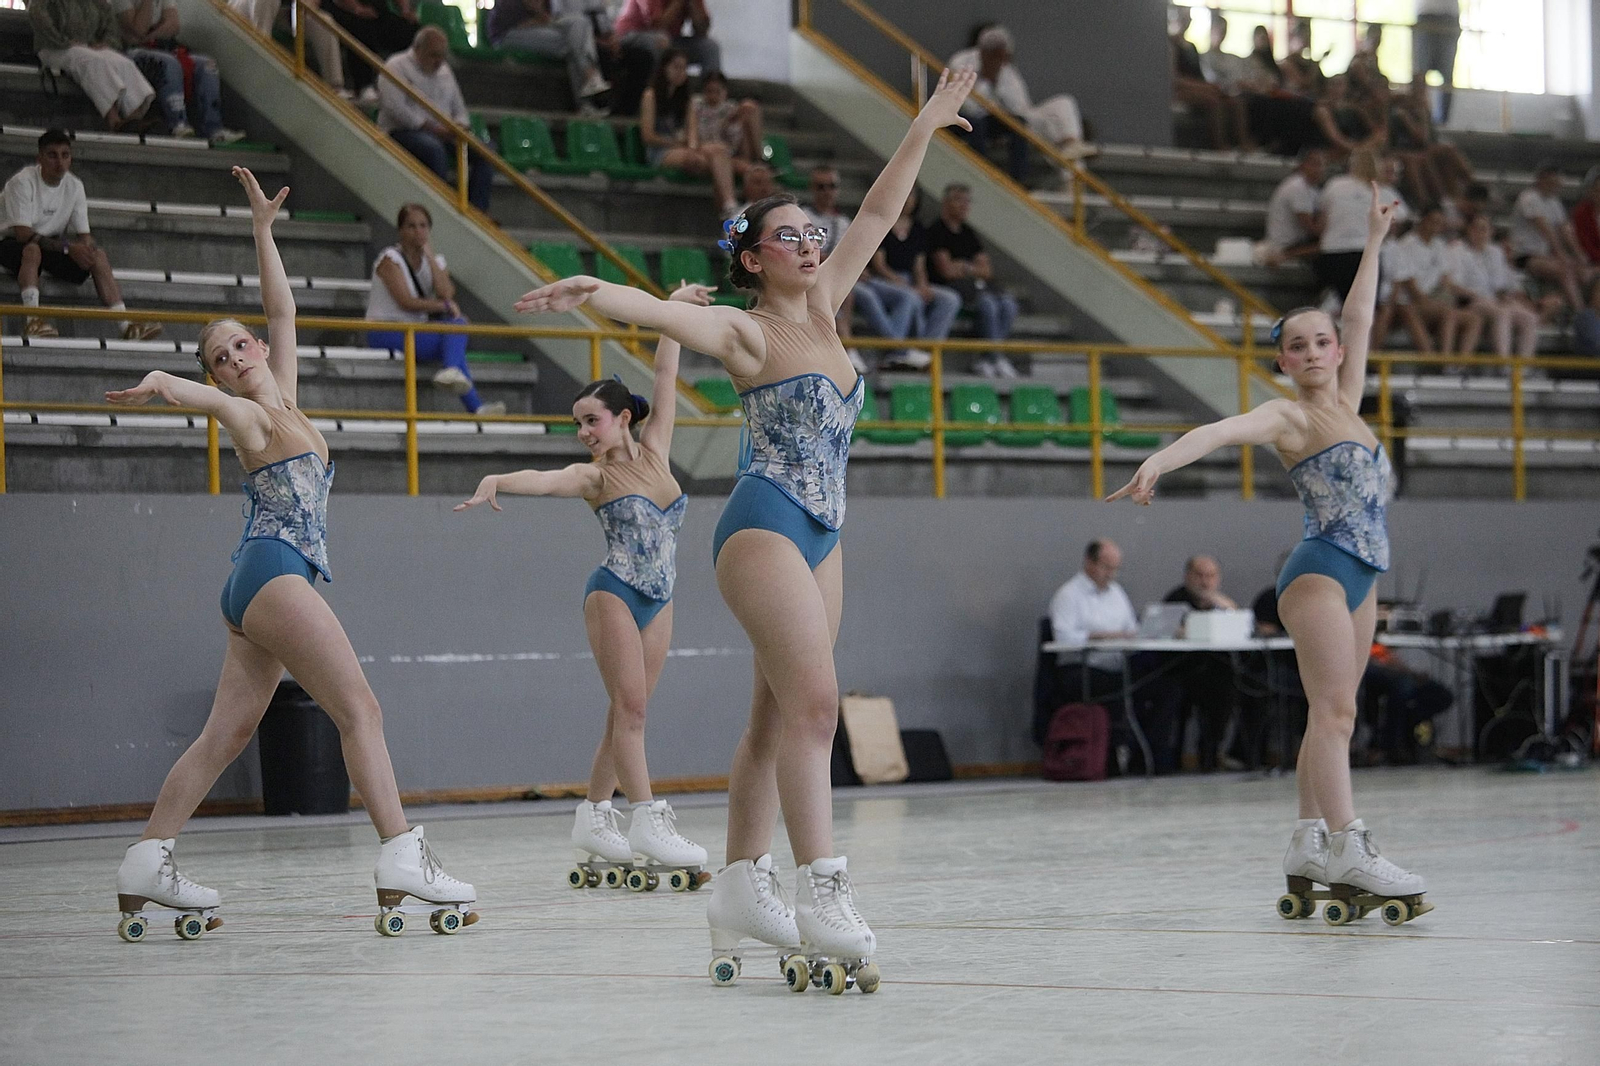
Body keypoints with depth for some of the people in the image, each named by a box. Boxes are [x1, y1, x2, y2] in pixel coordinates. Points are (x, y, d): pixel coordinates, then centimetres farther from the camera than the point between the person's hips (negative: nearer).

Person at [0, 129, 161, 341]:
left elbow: (84, 234, 1)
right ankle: (32, 320, -48)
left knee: (98, 255, -14)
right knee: (32, 249, -39)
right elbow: (23, 233, -26)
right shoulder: (23, 182, -18)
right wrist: (67, 248, -32)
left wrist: (87, 248, -25)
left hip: (51, 246, 6)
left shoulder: (74, 186, 1)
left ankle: (127, 325, -18)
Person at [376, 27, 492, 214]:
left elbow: (459, 108, 24)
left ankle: (479, 210, -19)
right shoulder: (397, 67, -2)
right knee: (435, 149, -40)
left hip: (442, 133, 7)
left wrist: (459, 126, -3)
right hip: (402, 132, -7)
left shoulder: (444, 71, 21)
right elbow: (395, 107, -16)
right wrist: (433, 128, -20)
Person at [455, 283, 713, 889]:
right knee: (630, 705, -12)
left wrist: (674, 309, 12)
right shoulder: (594, 477, -7)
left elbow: (665, 374, 7)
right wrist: (495, 481, -47)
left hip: (659, 599, 5)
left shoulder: (654, 451, 4)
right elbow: (545, 480, -28)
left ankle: (593, 820, 10)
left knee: (627, 713, 5)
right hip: (614, 592, -5)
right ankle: (645, 821, -17)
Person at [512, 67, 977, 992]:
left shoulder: (823, 308, 13)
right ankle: (825, 898, -26)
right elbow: (664, 313, -27)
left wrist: (925, 128, 25)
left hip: (822, 534, 8)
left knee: (778, 720, 9)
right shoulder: (746, 331, -8)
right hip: (766, 524, -8)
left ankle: (743, 889, 14)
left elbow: (879, 215, 20)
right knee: (814, 701, -20)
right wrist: (593, 291, -47)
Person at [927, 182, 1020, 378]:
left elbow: (987, 270, 16)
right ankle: (996, 359, -28)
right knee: (988, 303, -32)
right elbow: (947, 270, -11)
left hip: (975, 283, 7)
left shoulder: (967, 233, 21)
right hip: (949, 287, -7)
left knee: (1008, 303, -20)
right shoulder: (937, 231, -2)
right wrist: (974, 268, 4)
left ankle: (986, 361, -23)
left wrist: (964, 267, -3)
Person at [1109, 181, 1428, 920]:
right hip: (1320, 569, -8)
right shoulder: (1287, 417, -5)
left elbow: (1360, 318, 24)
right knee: (1334, 709, -16)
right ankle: (1345, 848, -25)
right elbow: (1219, 431, -22)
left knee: (1333, 715, 5)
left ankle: (1309, 844, 4)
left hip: (1362, 575, 8)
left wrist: (1375, 242, 32)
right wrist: (1157, 463, -40)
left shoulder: (1345, 401, 15)